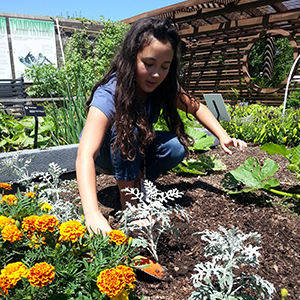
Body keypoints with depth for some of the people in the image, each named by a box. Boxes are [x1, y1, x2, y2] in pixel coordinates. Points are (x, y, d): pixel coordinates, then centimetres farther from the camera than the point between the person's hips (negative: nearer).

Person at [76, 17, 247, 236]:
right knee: (125, 126, -35)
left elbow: (195, 107, -3)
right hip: (105, 152, -4)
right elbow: (85, 155, -46)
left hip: (136, 152, 4)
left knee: (177, 147, -23)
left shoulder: (164, 86, -17)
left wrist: (223, 136, -20)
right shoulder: (108, 95, -35)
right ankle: (127, 197, -19)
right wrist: (93, 214, -60)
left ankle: (138, 181, 1)